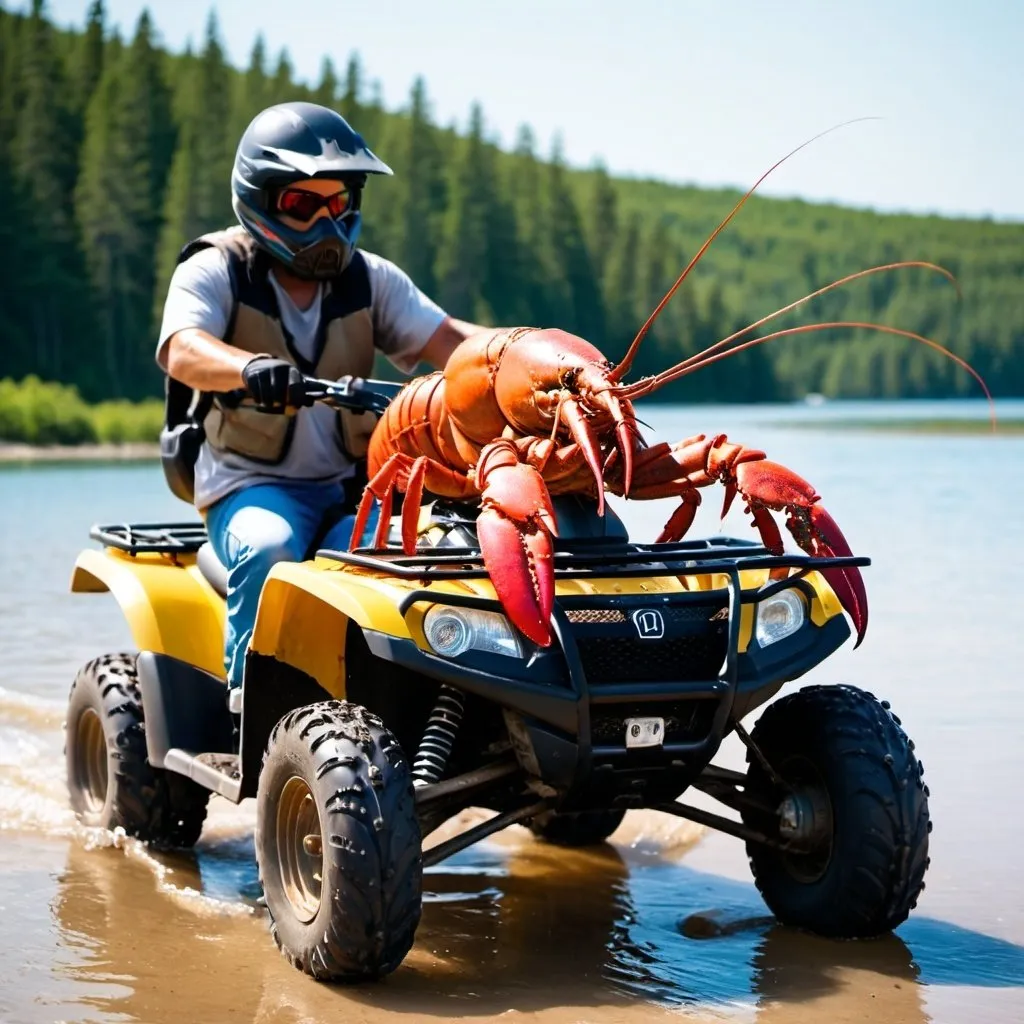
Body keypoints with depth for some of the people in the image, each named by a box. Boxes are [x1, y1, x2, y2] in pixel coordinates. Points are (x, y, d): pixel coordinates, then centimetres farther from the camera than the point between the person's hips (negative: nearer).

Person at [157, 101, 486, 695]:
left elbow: (447, 341, -2)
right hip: (253, 483, -3)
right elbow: (183, 351, -21)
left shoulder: (369, 280, 11)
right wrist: (251, 368, -44)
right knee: (270, 547, -35)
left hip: (352, 487, 3)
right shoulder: (214, 272, -1)